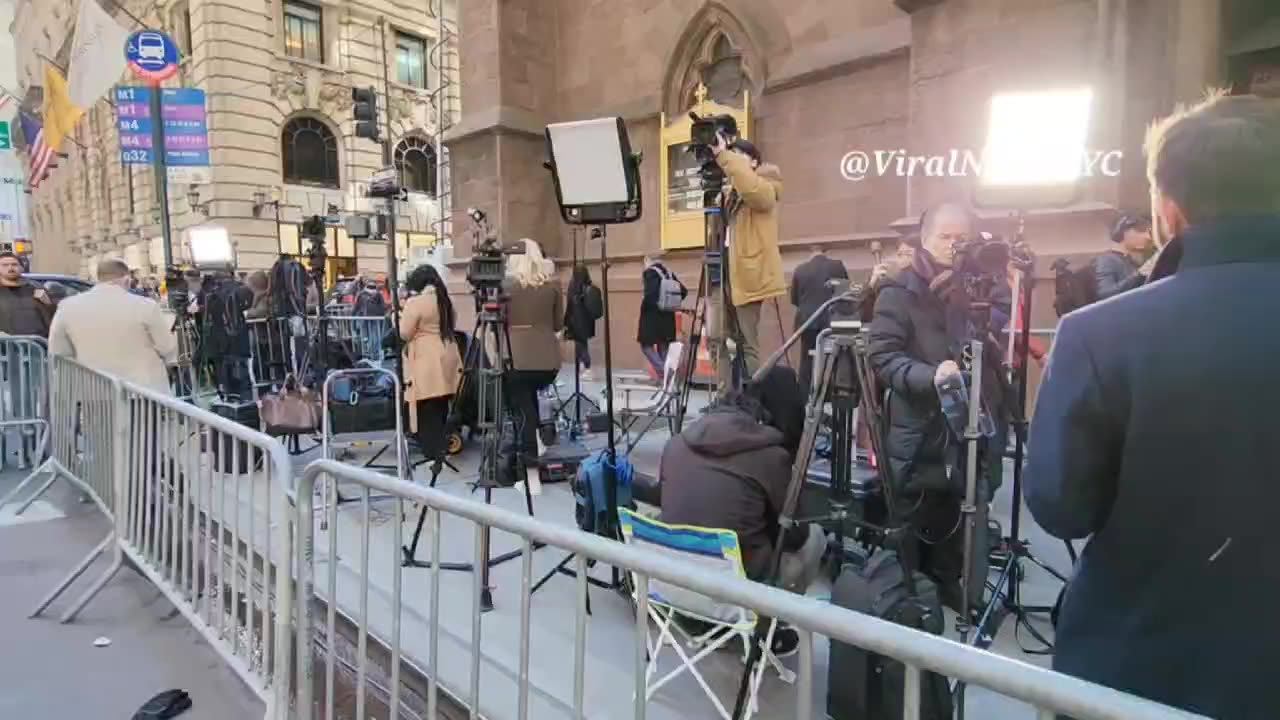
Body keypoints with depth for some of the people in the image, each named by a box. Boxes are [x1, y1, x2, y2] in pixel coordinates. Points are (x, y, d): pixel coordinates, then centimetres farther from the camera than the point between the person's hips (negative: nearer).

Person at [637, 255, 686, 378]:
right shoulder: (669, 273, 12)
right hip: (668, 316, 7)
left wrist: (644, 305, -7)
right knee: (663, 347, 12)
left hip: (652, 315, -7)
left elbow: (650, 292, -23)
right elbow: (683, 291, 9)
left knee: (647, 345, 0)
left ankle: (663, 373, -15)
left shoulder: (649, 272, -8)